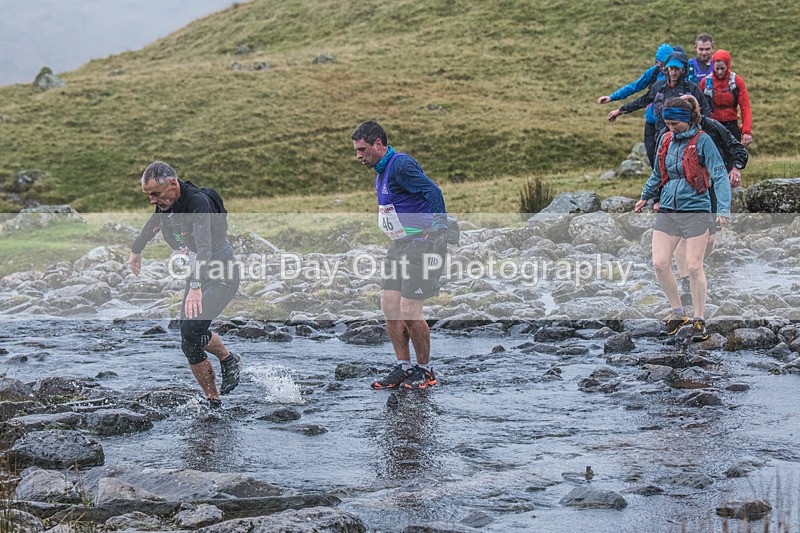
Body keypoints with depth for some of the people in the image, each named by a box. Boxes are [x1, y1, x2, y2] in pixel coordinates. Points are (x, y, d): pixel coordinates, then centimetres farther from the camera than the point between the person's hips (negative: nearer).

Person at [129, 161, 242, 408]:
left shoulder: (198, 202, -26)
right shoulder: (166, 203, 0)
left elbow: (204, 246, -40)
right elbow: (153, 224, 25)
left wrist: (196, 287, -52)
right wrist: (136, 250, 40)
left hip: (223, 276, -8)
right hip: (199, 274, 8)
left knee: (192, 328, -26)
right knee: (189, 344, -2)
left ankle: (229, 360, 1)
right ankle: (214, 403, 6)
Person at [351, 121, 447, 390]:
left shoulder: (401, 165, -16)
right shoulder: (380, 174, 16)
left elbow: (433, 192, -24)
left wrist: (439, 232, -30)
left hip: (422, 243, -10)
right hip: (400, 245, 10)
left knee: (409, 310, -10)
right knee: (389, 303, 3)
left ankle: (425, 370, 6)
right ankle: (403, 368, 11)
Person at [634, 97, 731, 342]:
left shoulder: (702, 140, -8)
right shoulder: (665, 140, 9)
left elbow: (719, 175, -12)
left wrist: (723, 209, -22)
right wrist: (646, 197, 34)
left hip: (696, 209, -5)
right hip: (667, 210, 5)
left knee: (694, 267, -5)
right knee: (660, 264, -3)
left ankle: (699, 320, 9)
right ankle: (678, 313, 16)